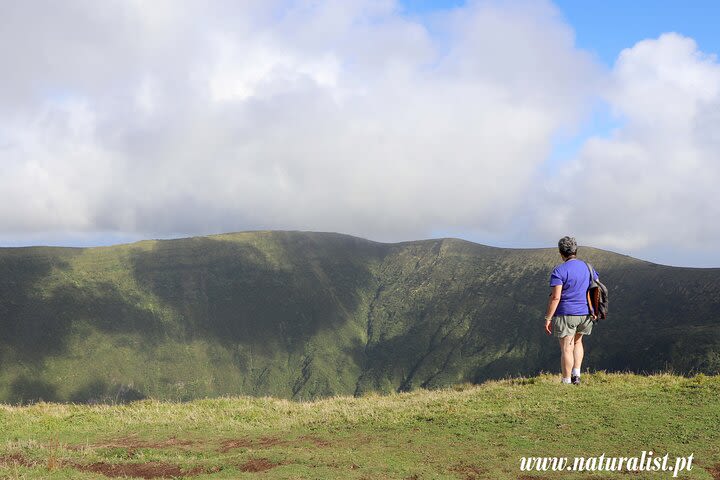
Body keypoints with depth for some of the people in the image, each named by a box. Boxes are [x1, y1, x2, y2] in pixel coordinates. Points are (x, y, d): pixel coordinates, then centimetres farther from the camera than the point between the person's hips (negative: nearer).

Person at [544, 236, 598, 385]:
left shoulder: (559, 271, -12)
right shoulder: (588, 267, 7)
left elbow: (555, 297, -18)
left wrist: (548, 319, -14)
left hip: (566, 313, -6)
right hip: (585, 314, 6)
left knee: (566, 348, 0)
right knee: (577, 341, 26)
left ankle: (566, 382, 3)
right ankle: (576, 374, 15)